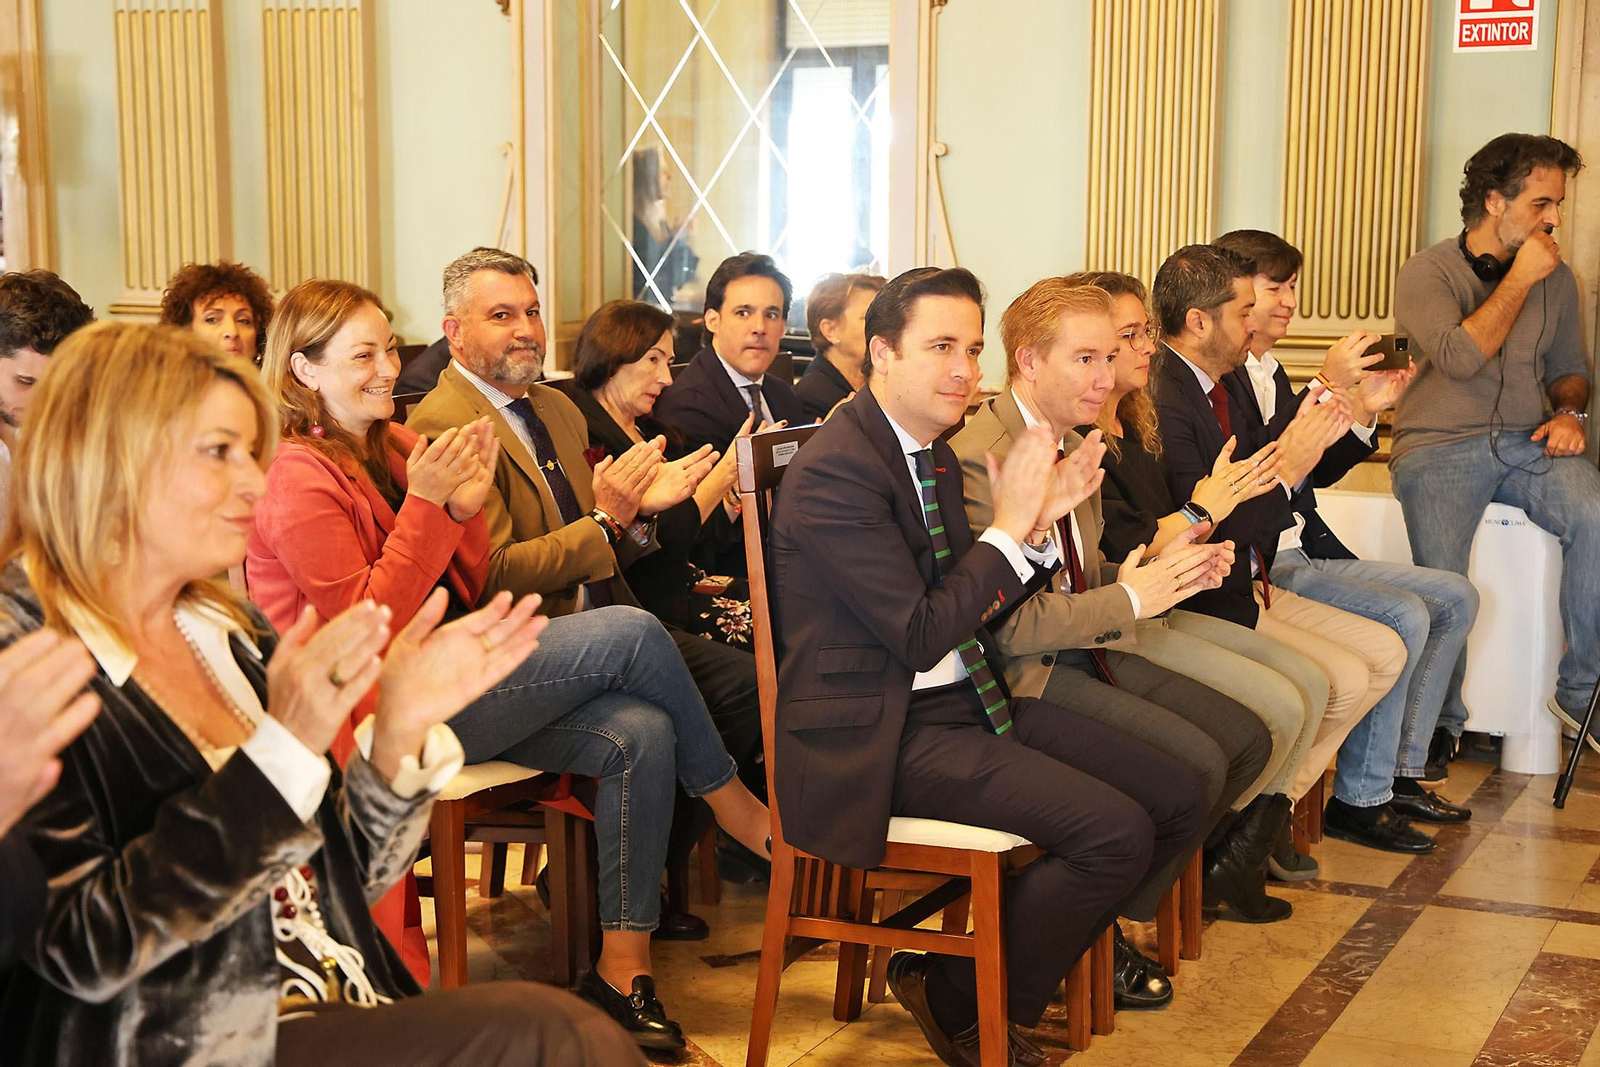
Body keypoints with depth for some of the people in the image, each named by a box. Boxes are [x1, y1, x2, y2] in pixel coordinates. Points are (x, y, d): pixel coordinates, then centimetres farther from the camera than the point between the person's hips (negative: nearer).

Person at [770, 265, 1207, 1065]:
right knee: (1116, 833, -21)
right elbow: (919, 634, -21)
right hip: (885, 731, -9)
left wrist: (1038, 522, -1)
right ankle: (957, 1002, 0)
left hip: (968, 698, 10)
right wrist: (1009, 524, -13)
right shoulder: (836, 470, -17)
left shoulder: (933, 454, 13)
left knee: (1178, 802, 1)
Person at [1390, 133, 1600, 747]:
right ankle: (1438, 726, -4)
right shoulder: (1426, 274, 0)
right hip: (1439, 445, -4)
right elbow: (1460, 357, -17)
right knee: (1442, 588, -27)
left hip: (1529, 444, 4)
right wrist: (1519, 279, -9)